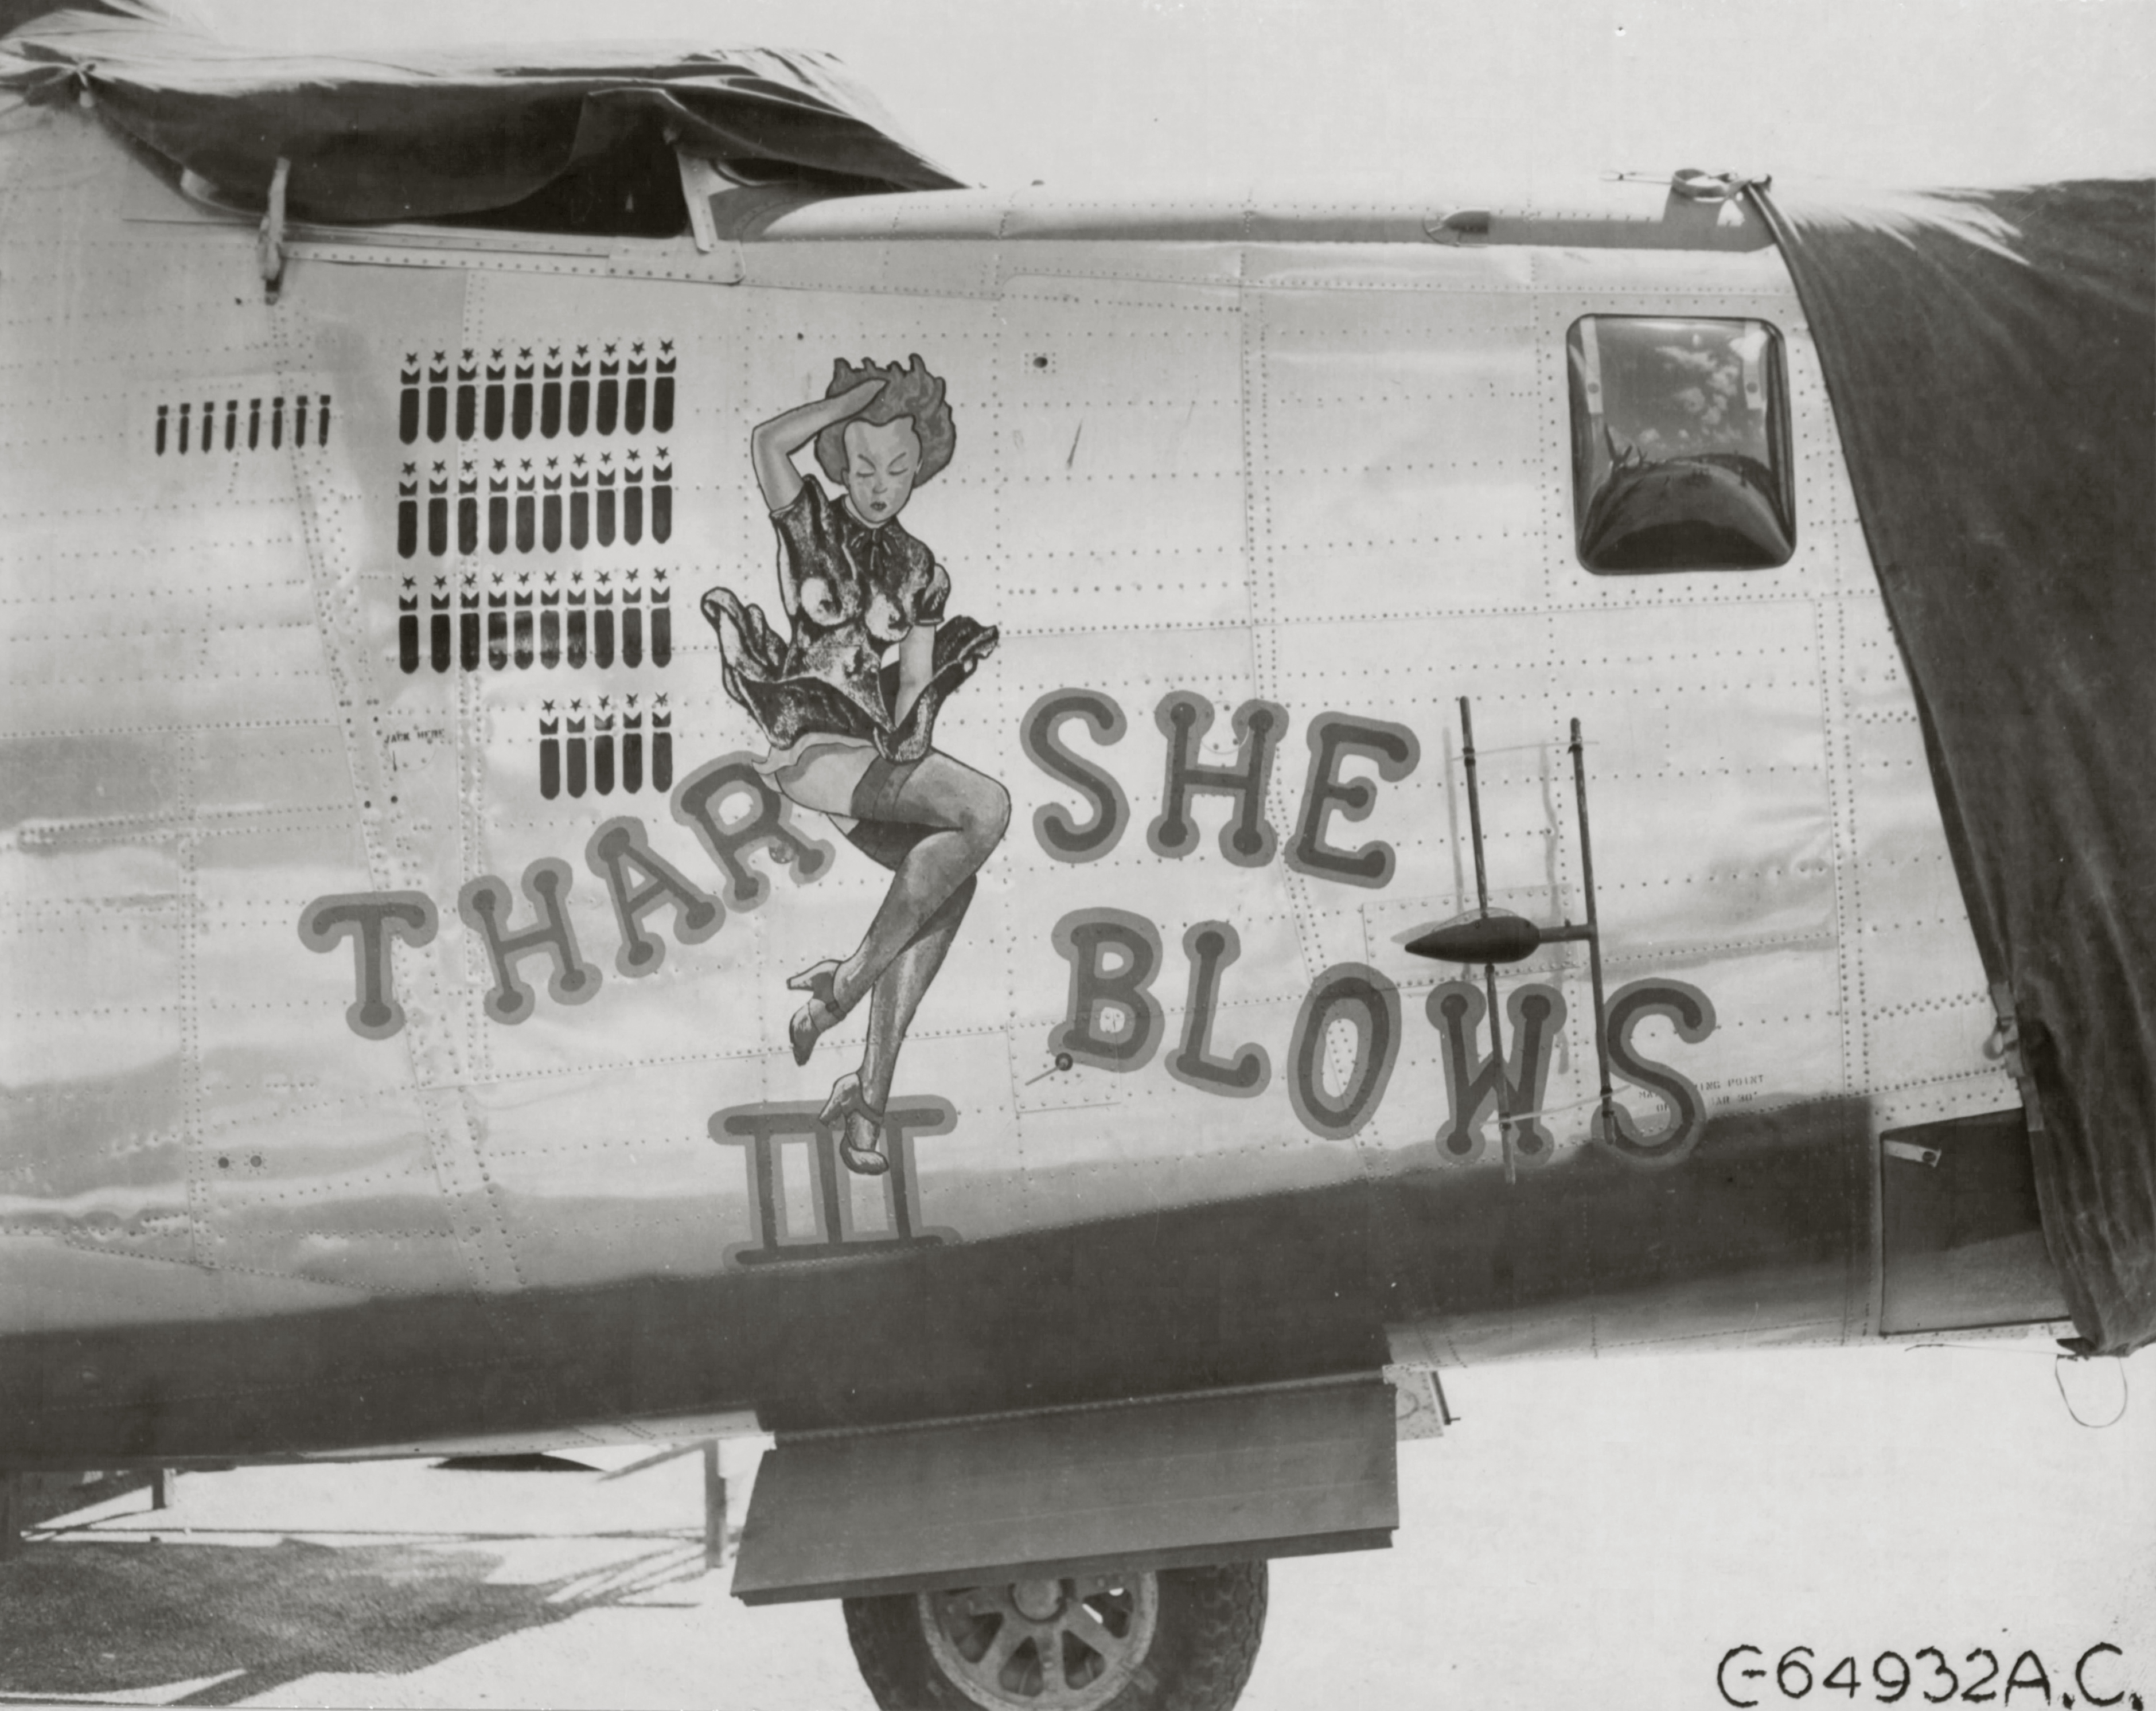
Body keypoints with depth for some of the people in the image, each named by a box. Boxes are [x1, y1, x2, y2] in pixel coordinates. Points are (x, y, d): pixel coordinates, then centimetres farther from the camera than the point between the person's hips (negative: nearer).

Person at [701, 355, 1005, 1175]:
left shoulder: (920, 572, 19)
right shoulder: (810, 524, 6)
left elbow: (914, 679, 12)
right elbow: (767, 444, -16)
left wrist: (915, 724, -10)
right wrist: (866, 393, -9)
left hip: (881, 747, 6)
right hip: (808, 744, -6)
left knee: (946, 874, -20)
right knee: (985, 808, -26)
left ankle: (870, 1088, -17)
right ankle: (849, 982, -17)